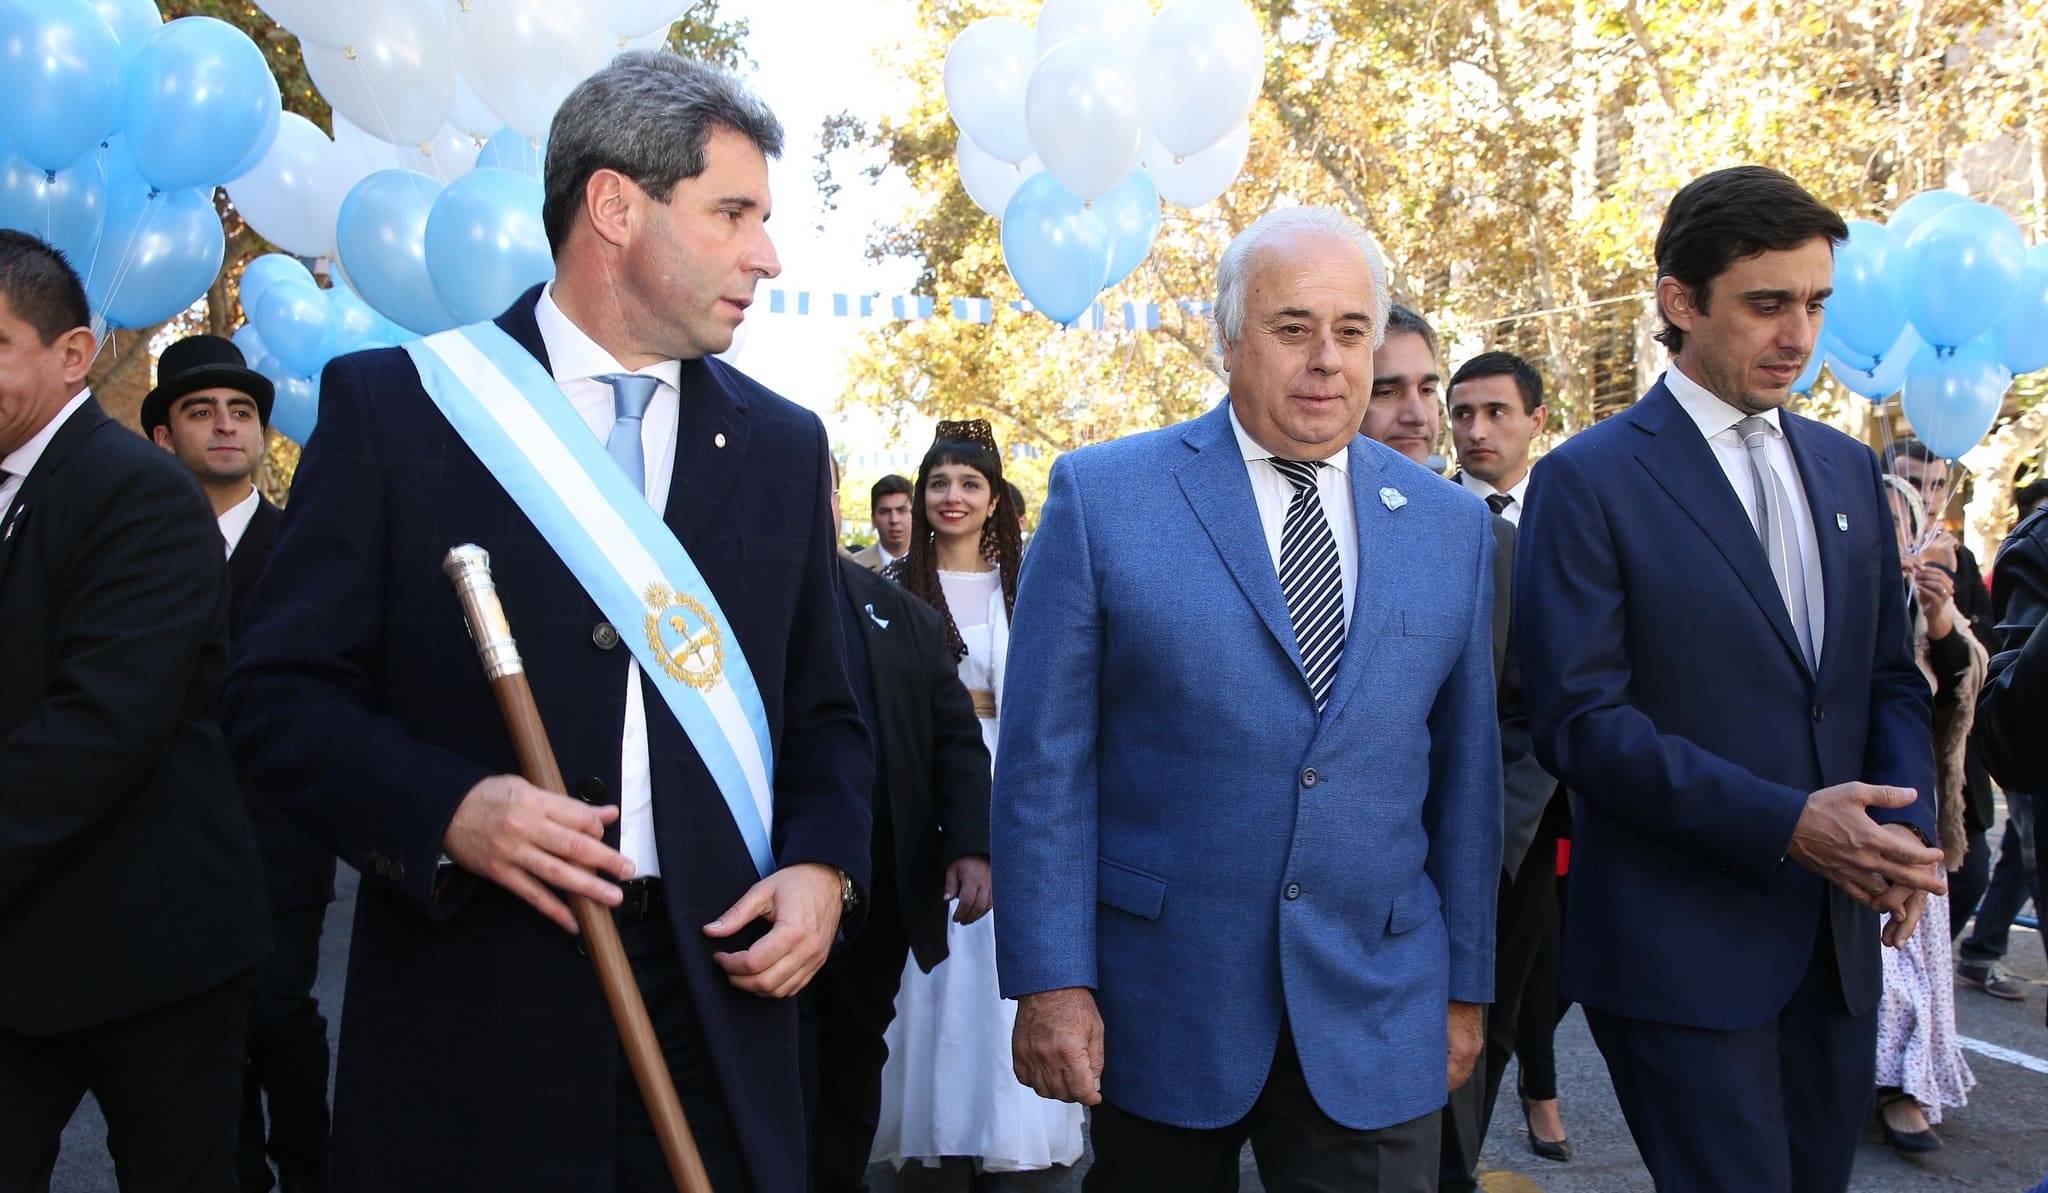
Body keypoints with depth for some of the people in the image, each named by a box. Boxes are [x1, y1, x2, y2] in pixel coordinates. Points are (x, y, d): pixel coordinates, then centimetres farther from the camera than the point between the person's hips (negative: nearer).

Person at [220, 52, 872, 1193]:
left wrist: (824, 867, -5)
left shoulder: (784, 444, 9)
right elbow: (282, 691, -2)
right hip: (471, 1006, -3)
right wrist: (445, 808, -19)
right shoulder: (392, 405, -1)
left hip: (721, 1001, 3)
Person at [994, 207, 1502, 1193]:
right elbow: (1044, 759, -6)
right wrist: (1050, 981, -9)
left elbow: (1464, 771, 9)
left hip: (1377, 1011, 2)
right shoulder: (1102, 495, -4)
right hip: (1157, 1002, -2)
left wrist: (1465, 986, 10)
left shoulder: (1452, 525, 6)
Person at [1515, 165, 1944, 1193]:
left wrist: (1905, 825, -4)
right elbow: (1579, 721, -14)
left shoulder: (1848, 470, 11)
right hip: (1684, 947, -6)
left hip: (1838, 937, 6)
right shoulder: (1586, 481, -9)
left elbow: (1890, 678, 15)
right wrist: (1783, 824, -20)